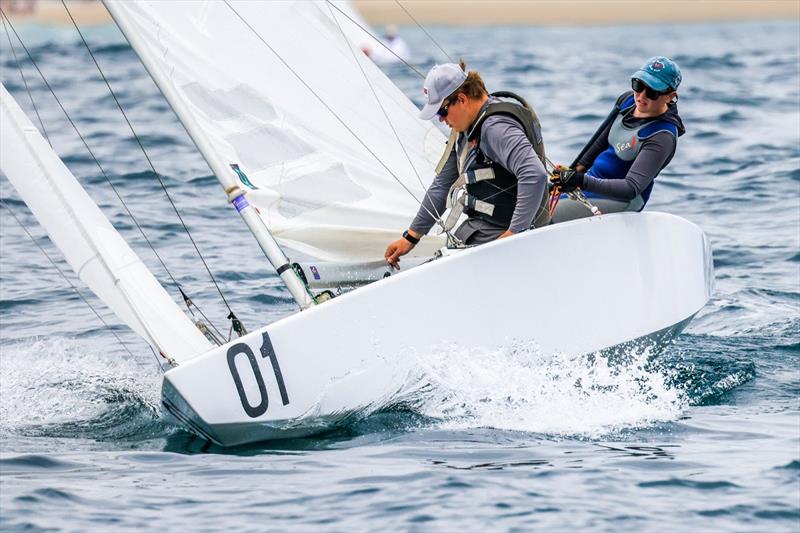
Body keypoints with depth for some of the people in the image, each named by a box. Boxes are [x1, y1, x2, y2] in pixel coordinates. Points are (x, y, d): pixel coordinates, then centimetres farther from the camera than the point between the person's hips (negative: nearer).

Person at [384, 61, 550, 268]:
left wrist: (513, 233, -32)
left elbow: (535, 175, -35)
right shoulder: (465, 129, 12)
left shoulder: (497, 127, -21)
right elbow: (442, 185, 22)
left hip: (497, 233, -11)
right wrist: (411, 237, 24)